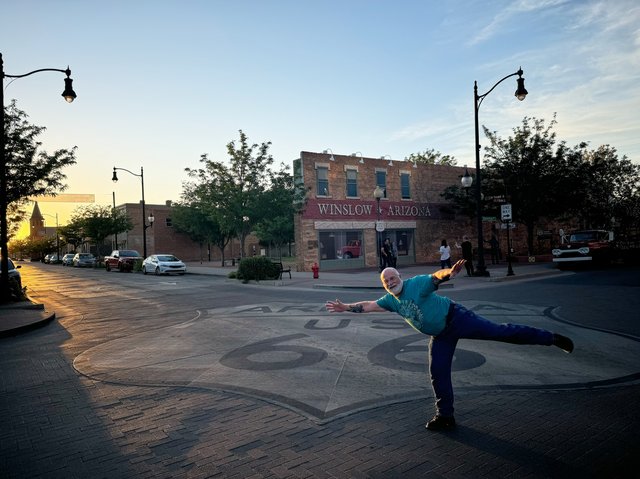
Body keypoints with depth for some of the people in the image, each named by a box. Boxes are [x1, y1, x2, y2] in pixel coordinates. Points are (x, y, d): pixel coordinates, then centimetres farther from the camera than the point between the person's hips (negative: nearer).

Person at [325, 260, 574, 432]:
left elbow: (436, 277, -31)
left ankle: (551, 338, 0)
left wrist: (449, 272, -54)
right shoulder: (391, 300, 5)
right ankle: (445, 416, 18)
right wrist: (346, 307, 2)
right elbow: (369, 305, 10)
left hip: (456, 319, -7)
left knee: (500, 332, -11)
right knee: (438, 373, 5)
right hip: (440, 335, 7)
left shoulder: (416, 283, -16)